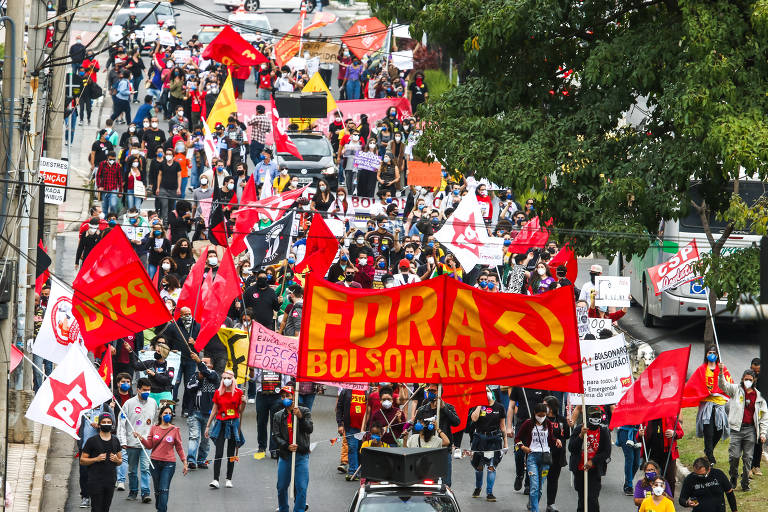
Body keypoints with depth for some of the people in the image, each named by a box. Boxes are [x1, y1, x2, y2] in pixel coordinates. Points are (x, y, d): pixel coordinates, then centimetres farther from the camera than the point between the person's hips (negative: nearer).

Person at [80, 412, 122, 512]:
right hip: (95, 481, -4)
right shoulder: (92, 441, -1)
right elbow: (82, 461, 0)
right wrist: (96, 459, -15)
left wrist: (116, 460, -3)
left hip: (110, 481, 4)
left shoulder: (115, 441, 12)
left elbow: (120, 461, 20)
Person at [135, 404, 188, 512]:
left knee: (164, 490, -12)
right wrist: (141, 438, -11)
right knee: (157, 490, 10)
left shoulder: (175, 430, 1)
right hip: (155, 462, 3)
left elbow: (179, 448, 6)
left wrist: (185, 463, 4)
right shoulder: (154, 428, 6)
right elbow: (149, 445, 6)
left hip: (169, 463, -3)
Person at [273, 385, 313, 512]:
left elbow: (309, 429, -7)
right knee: (282, 486, 8)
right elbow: (276, 436, 4)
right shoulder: (278, 416, 10)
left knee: (301, 487, -7)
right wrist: (287, 446, -13)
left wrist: (300, 417, -21)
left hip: (301, 455, -2)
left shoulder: (304, 411, 4)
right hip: (285, 455, 2)